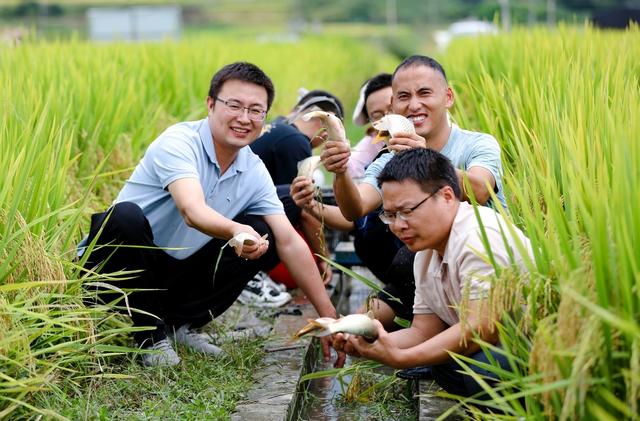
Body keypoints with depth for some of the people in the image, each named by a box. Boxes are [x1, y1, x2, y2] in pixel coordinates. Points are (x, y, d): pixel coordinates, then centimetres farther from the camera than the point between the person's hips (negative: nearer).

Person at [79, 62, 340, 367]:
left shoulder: (254, 171, -2)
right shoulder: (179, 142, -21)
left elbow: (290, 242, -4)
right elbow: (192, 211, -38)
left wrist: (328, 316, -9)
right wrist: (236, 231, -60)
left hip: (176, 272, 6)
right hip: (116, 265, -6)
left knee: (265, 239, -5)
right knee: (126, 215, -36)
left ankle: (181, 323, -2)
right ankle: (151, 334, -15)